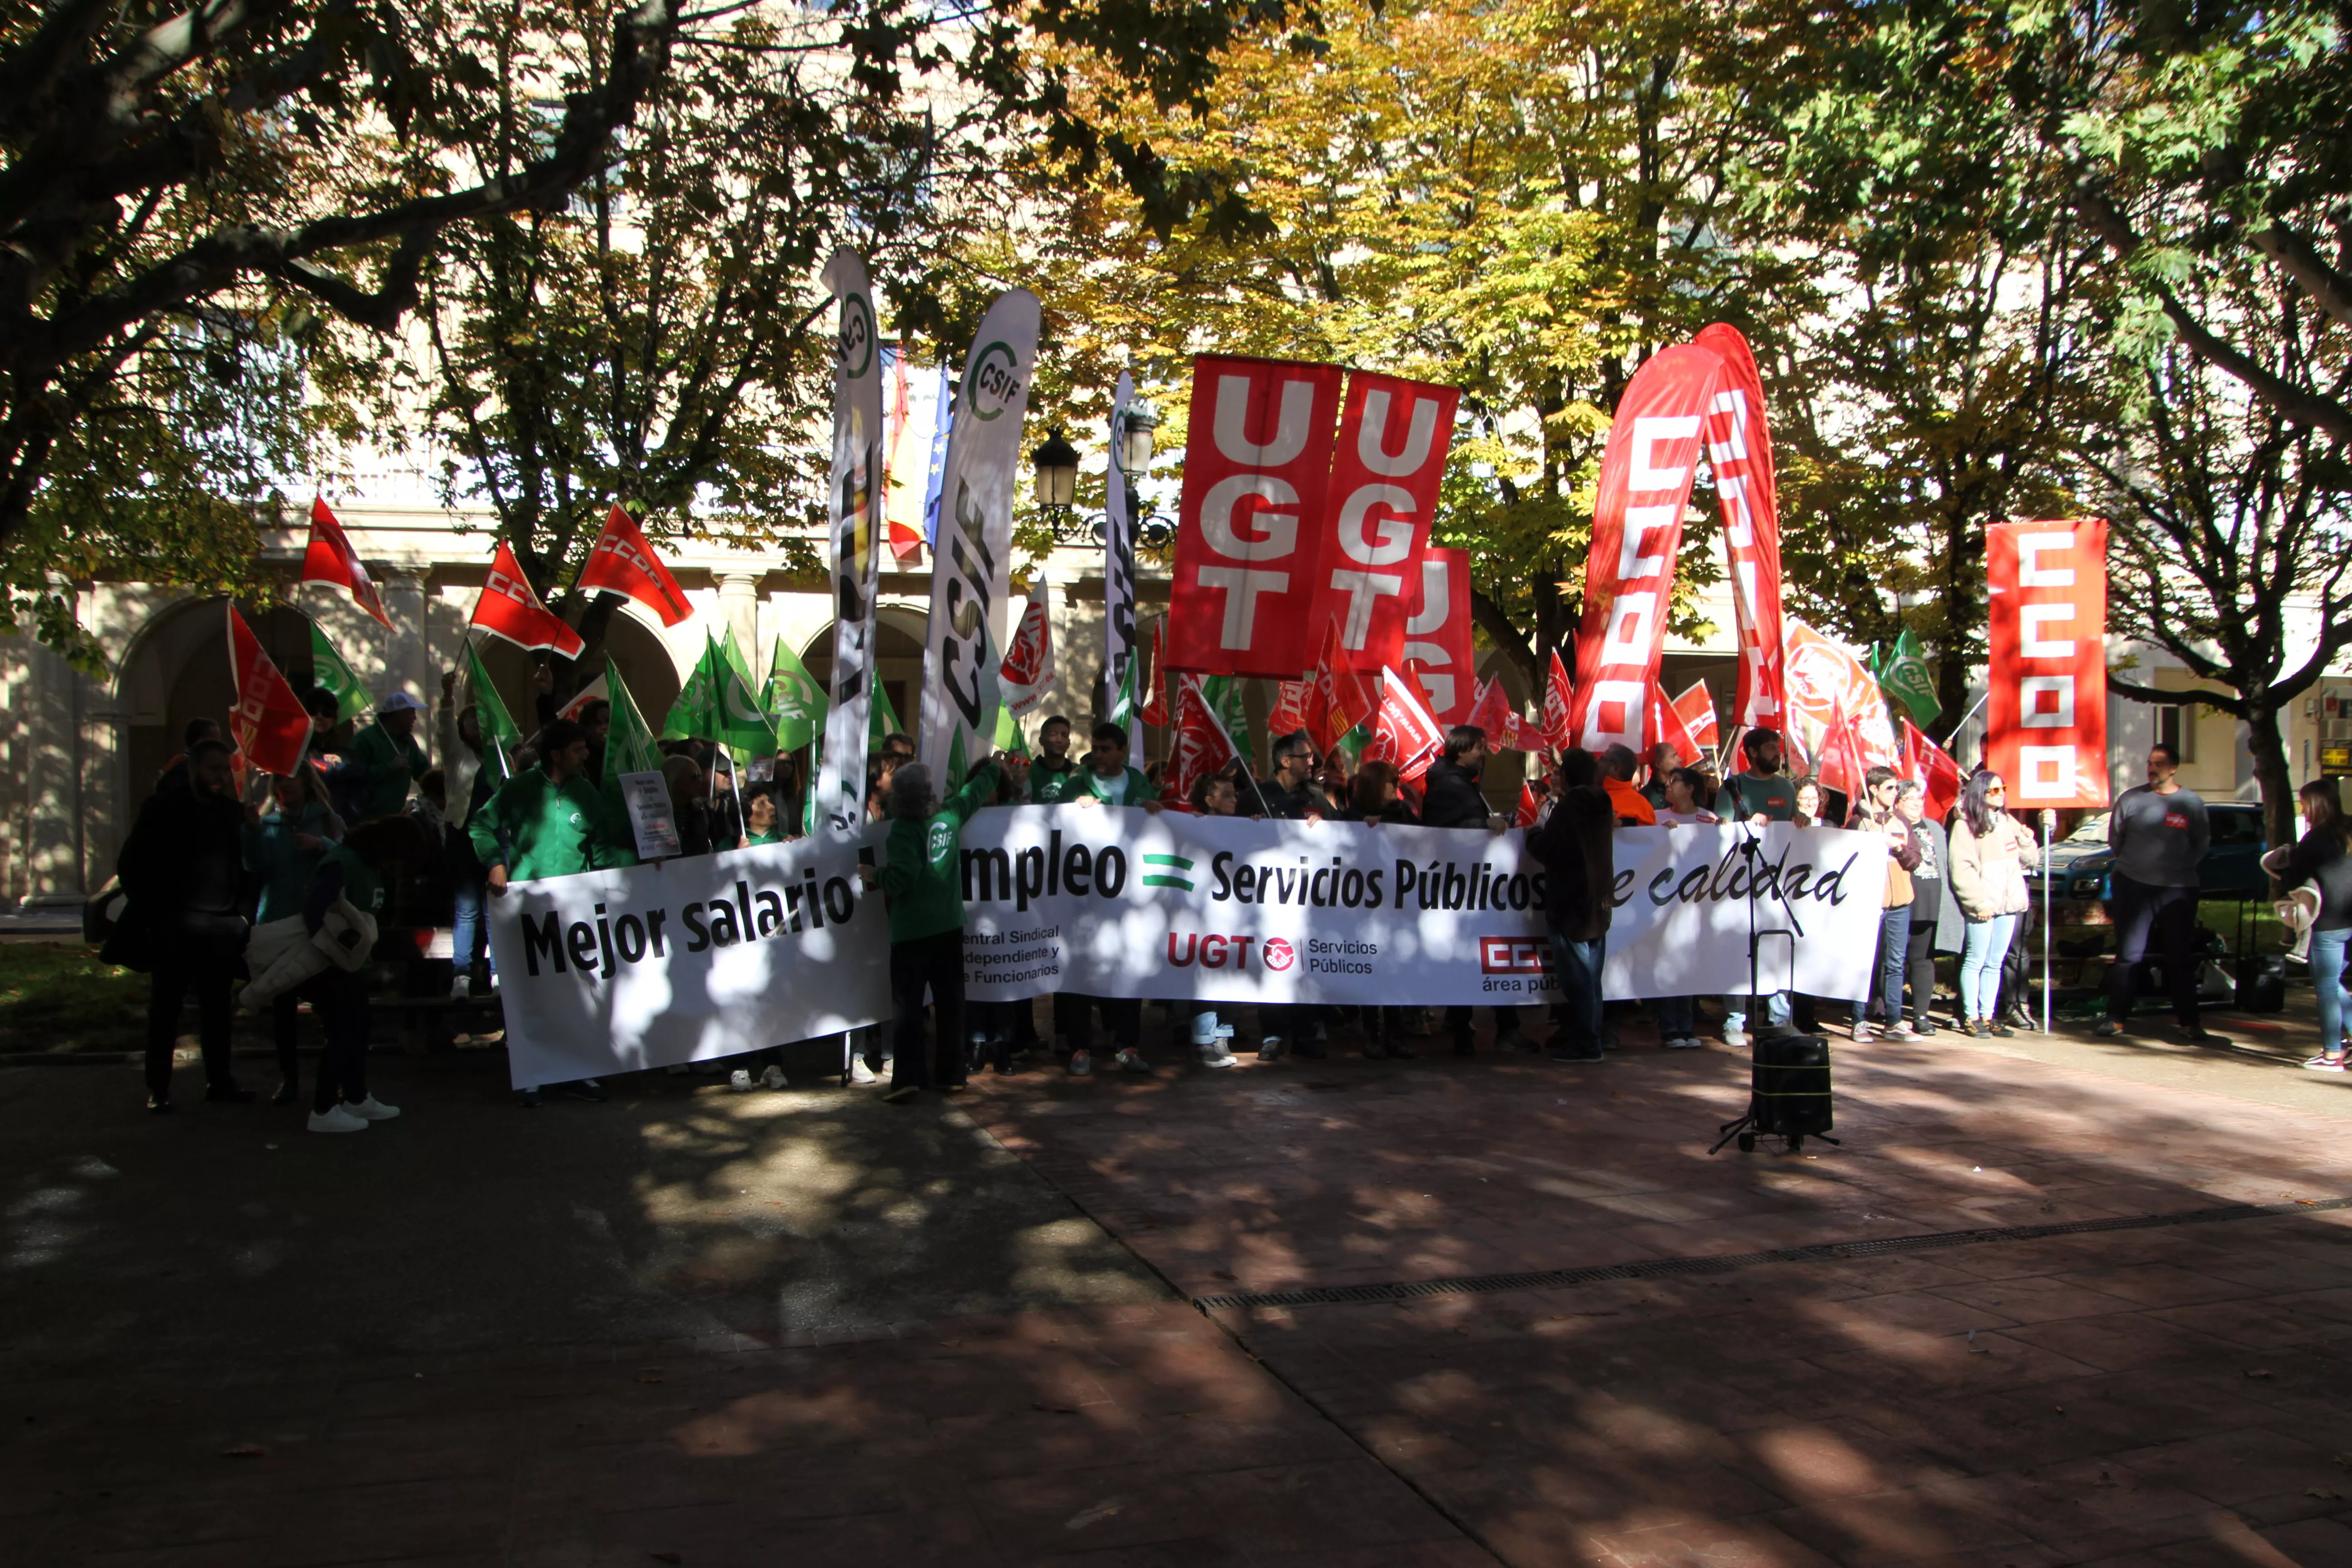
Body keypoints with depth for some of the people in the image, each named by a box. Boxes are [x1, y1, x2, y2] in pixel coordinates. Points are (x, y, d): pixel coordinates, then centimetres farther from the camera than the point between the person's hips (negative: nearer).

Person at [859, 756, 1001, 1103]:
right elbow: (974, 793, 22)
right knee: (950, 1002, 10)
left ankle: (908, 1078, -7)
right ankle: (951, 1073, 15)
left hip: (912, 933, -5)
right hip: (949, 927, 5)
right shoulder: (950, 814, 2)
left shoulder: (903, 829, -14)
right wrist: (992, 769, 40)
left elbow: (901, 879, -23)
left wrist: (875, 876, -3)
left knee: (908, 1006, -2)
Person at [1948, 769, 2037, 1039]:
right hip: (1983, 906, -6)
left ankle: (1987, 1015, 14)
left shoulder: (2008, 822, 15)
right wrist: (1980, 902, -17)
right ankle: (1971, 1017, 4)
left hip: (2009, 904, 6)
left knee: (1995, 963, 9)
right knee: (1975, 961, -1)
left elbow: (2028, 860, 21)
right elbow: (1961, 870, -12)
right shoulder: (1965, 825, -6)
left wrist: (2028, 844, 0)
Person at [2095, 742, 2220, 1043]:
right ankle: (2116, 1018, 6)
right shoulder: (2131, 799, 1)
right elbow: (2115, 838, 12)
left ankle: (2190, 1023, 10)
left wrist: (2182, 868, 8)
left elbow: (2202, 844, 12)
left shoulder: (2193, 803, 3)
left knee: (2181, 959, 4)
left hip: (2179, 891, 1)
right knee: (2129, 956, 1)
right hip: (2134, 887, 0)